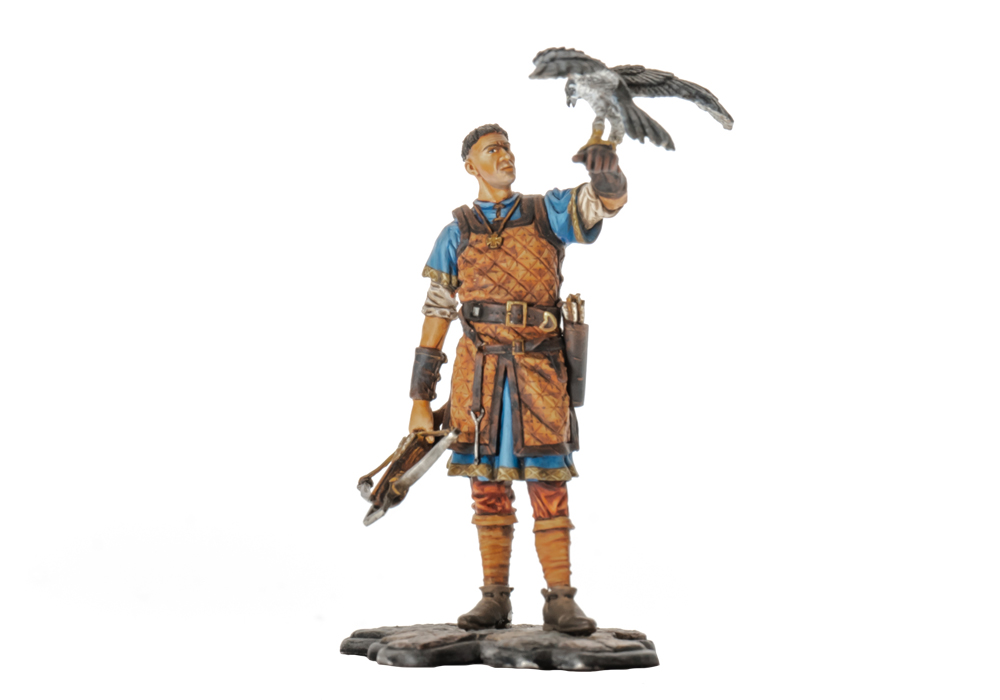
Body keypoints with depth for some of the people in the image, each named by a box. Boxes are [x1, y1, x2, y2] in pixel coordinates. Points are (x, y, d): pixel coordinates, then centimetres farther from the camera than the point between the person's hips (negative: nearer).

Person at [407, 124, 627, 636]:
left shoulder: (548, 213, 10)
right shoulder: (457, 233, 10)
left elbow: (611, 200, -6)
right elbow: (436, 313, 8)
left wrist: (605, 167, -32)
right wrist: (419, 399, 3)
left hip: (539, 369, -1)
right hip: (478, 369, 1)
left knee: (548, 486, -3)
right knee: (489, 485, 3)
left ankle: (560, 603, 2)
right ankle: (495, 600, 10)